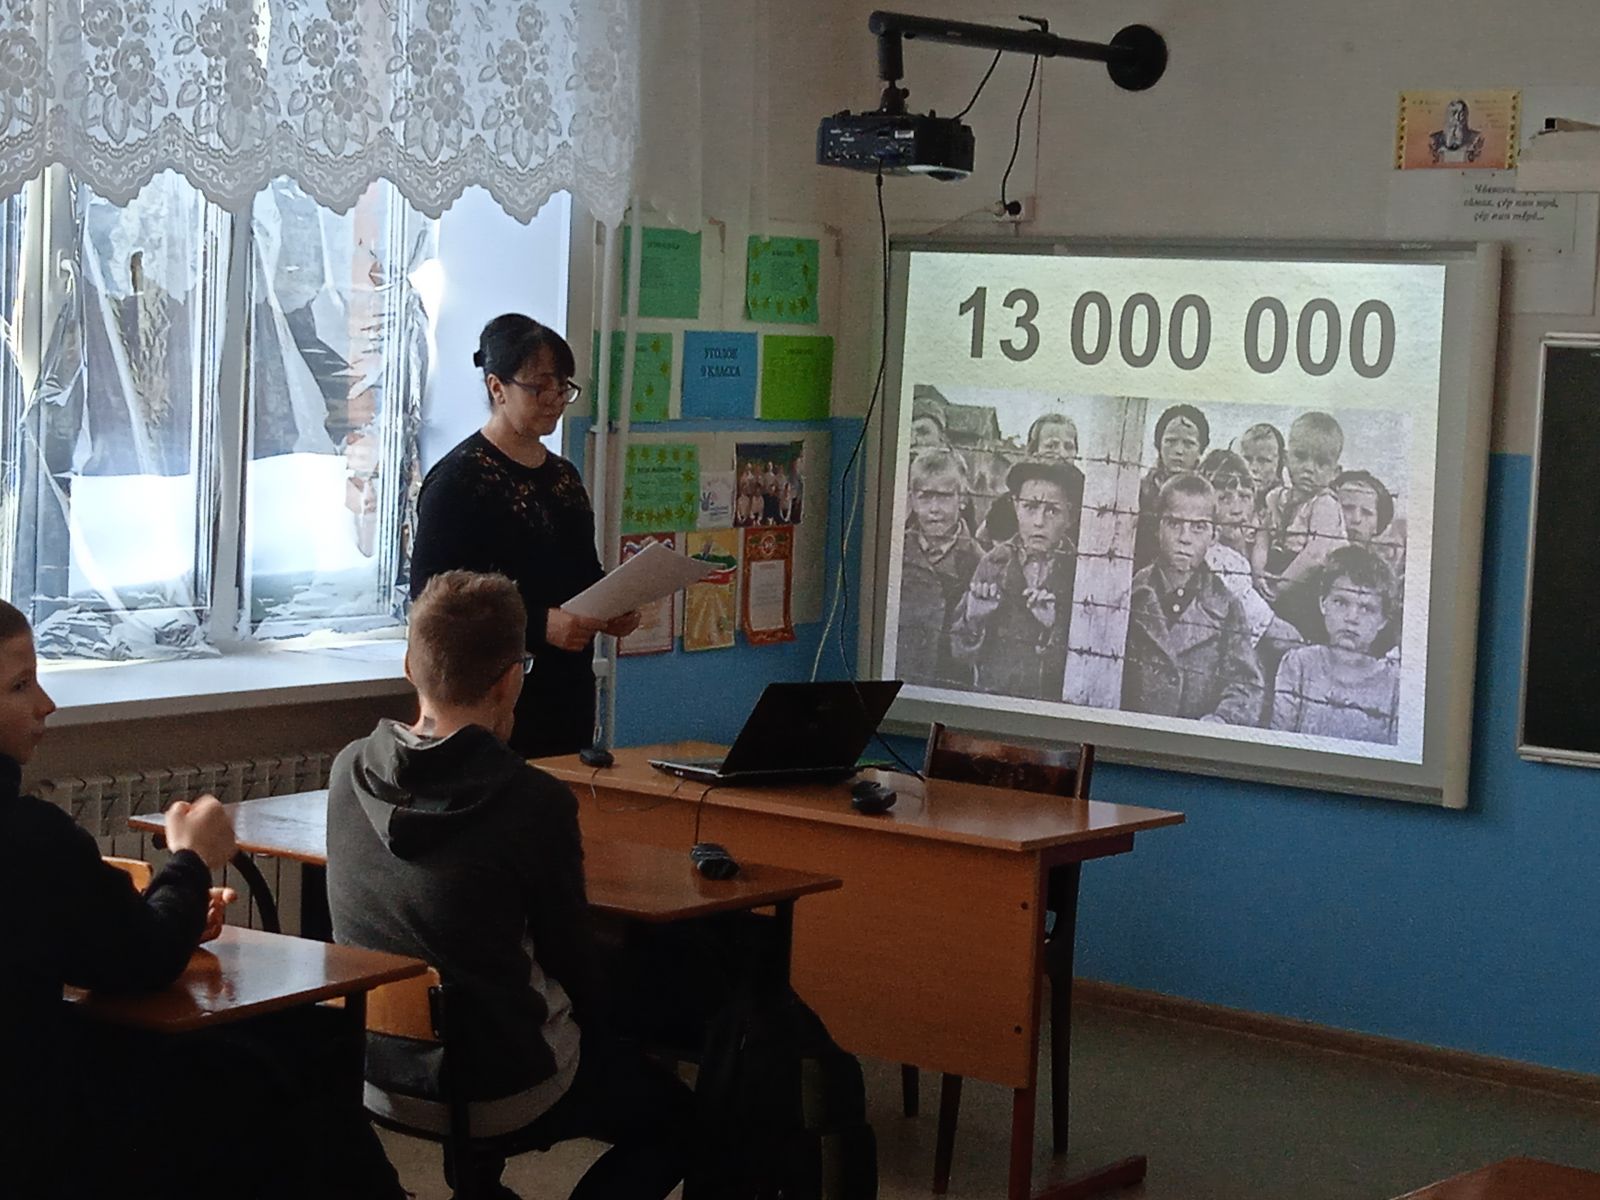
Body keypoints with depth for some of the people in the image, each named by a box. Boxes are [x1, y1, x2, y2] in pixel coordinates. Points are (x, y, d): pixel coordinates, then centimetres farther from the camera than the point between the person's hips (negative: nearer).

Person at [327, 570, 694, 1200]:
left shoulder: (349, 771, -8)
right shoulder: (536, 803, -22)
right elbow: (569, 956, -9)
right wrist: (587, 1036, 8)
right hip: (503, 1093, -6)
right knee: (675, 1118, 18)